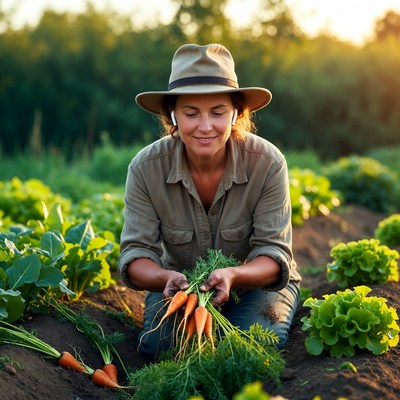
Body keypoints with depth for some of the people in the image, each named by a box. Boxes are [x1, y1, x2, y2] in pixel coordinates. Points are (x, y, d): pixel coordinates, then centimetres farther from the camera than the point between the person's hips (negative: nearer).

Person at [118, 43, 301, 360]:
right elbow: (136, 254, -20)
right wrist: (167, 278, -45)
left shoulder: (267, 162, -24)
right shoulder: (146, 168, -20)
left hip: (257, 280, 0)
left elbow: (275, 254, -23)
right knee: (157, 343, -25)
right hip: (181, 282, 1)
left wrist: (232, 276, -46)